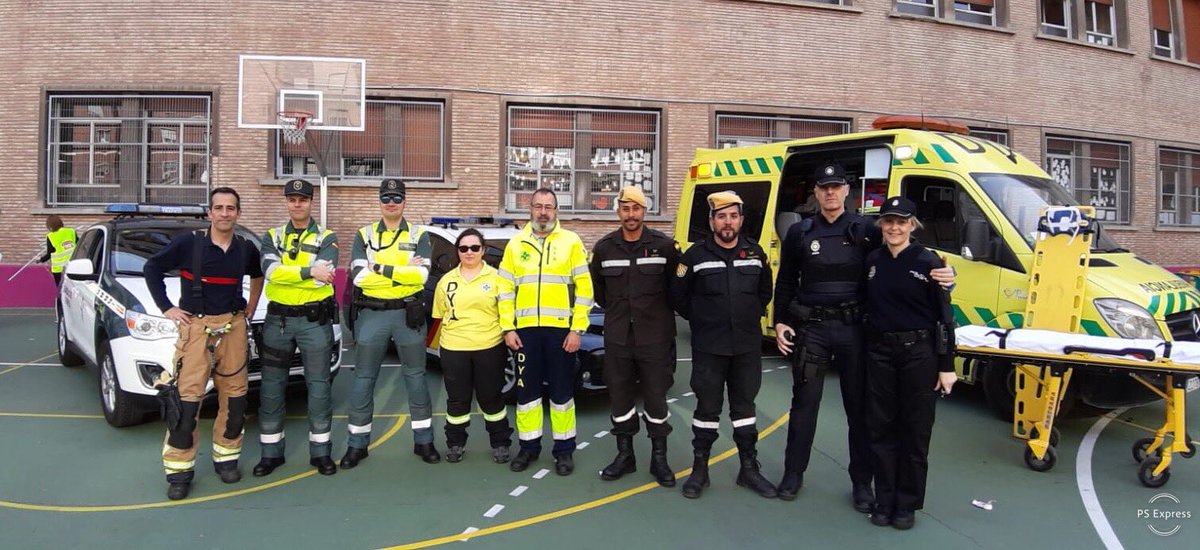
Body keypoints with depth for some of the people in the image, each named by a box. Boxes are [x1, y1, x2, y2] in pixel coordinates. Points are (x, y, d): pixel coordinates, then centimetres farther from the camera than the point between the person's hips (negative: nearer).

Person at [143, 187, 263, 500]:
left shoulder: (246, 249, 5)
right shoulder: (188, 243, -5)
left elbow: (258, 277, 24)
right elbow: (152, 268, 4)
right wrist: (166, 308, -1)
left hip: (233, 327, 3)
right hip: (195, 327, -3)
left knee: (234, 398, 7)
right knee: (186, 400, -7)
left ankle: (226, 458, 23)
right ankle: (179, 470, 5)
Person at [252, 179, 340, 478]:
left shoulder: (326, 238, 1)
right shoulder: (272, 237, 8)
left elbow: (324, 276, -17)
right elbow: (270, 270, -13)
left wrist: (286, 273, -15)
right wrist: (310, 271, -19)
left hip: (315, 320, -2)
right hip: (278, 319, 3)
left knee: (319, 385, 4)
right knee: (272, 386, 8)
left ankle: (320, 451, 16)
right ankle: (271, 452, 21)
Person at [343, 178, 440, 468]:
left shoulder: (419, 236, 3)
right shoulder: (364, 235, 5)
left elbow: (421, 275, -14)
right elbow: (359, 276, -10)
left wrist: (380, 268, -16)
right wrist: (404, 272, -14)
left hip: (408, 313, -1)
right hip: (372, 314, 1)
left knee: (416, 377, 7)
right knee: (364, 379, 6)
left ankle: (424, 441, 19)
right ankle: (357, 444, 19)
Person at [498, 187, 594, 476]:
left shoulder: (571, 242, 1)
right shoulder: (515, 244, 9)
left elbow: (584, 288, -3)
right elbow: (505, 289, 8)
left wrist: (577, 329, -9)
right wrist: (508, 328, 0)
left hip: (560, 328, -2)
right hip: (525, 329, 3)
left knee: (562, 391, 6)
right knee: (526, 390, 10)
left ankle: (564, 449, 18)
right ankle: (529, 446, 24)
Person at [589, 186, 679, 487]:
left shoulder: (664, 245, -6)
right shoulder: (604, 247, 2)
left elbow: (676, 286, 4)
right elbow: (597, 288, 16)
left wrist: (656, 314, 8)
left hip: (655, 337, -2)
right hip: (617, 338, 3)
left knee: (656, 396, 5)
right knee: (620, 395, 9)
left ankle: (659, 458, 18)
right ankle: (624, 454, 23)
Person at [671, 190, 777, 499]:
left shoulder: (755, 253, 4)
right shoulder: (696, 255, -5)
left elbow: (765, 292, 18)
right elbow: (678, 296, 2)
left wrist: (751, 317, 11)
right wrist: (700, 321, 3)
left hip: (747, 347, 3)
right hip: (708, 347, -2)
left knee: (744, 406, 12)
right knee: (707, 408, 5)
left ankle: (749, 469, 23)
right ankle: (699, 469, 17)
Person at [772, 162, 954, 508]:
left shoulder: (864, 230, 2)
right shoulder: (799, 233, 6)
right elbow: (785, 283, 10)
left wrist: (940, 273, -17)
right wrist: (780, 322, 4)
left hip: (853, 327, 0)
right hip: (811, 327, 1)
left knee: (859, 406, 7)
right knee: (804, 402, 8)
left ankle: (861, 482, 21)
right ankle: (793, 473, 23)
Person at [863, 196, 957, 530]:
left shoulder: (928, 263, -6)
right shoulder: (872, 261, 6)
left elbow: (944, 317, -5)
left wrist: (947, 366, -7)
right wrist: (864, 349, 6)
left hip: (918, 352, -3)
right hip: (879, 351, 4)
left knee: (915, 430, 7)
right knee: (881, 428, 8)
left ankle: (907, 504, 20)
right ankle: (884, 501, 21)